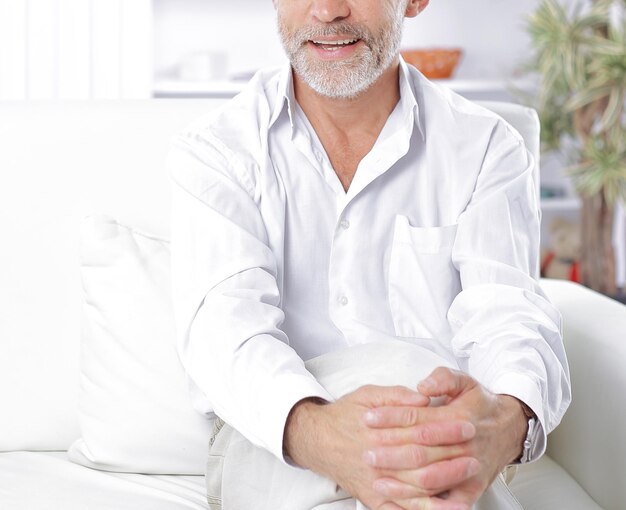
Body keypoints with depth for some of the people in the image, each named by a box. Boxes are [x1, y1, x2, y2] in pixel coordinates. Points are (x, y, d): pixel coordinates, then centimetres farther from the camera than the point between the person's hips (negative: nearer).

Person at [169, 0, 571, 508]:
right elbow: (225, 319, -14)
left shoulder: (487, 149, 5)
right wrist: (311, 431, -39)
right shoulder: (212, 151, 3)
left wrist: (507, 422, -37)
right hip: (272, 451, -2)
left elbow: (507, 316, -10)